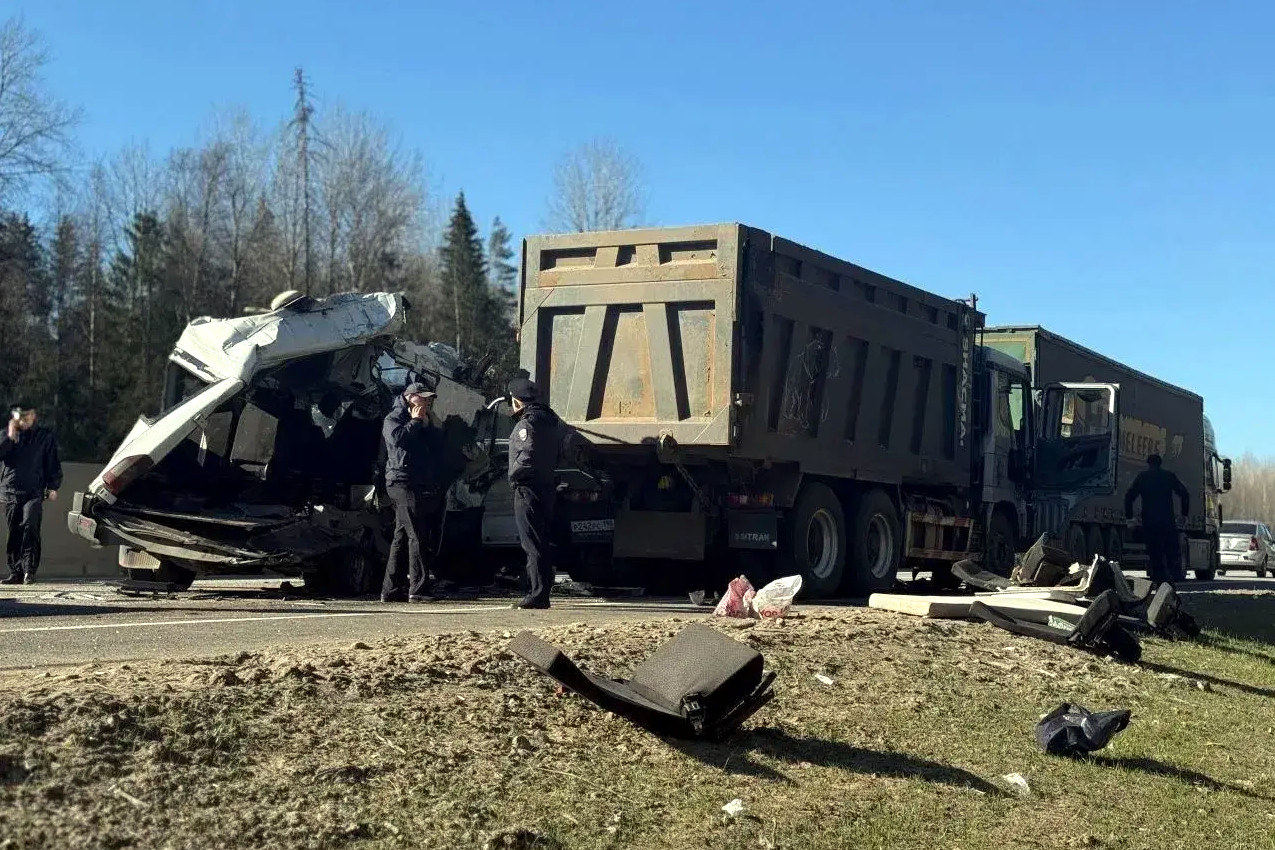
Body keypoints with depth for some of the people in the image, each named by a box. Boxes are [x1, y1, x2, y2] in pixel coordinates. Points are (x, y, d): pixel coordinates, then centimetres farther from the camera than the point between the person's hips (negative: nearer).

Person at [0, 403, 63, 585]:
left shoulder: (45, 436, 8)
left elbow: (53, 463, 8)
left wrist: (53, 487, 0)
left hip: (34, 492, -3)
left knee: (30, 527, -19)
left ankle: (30, 571, -20)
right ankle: (16, 572, 8)